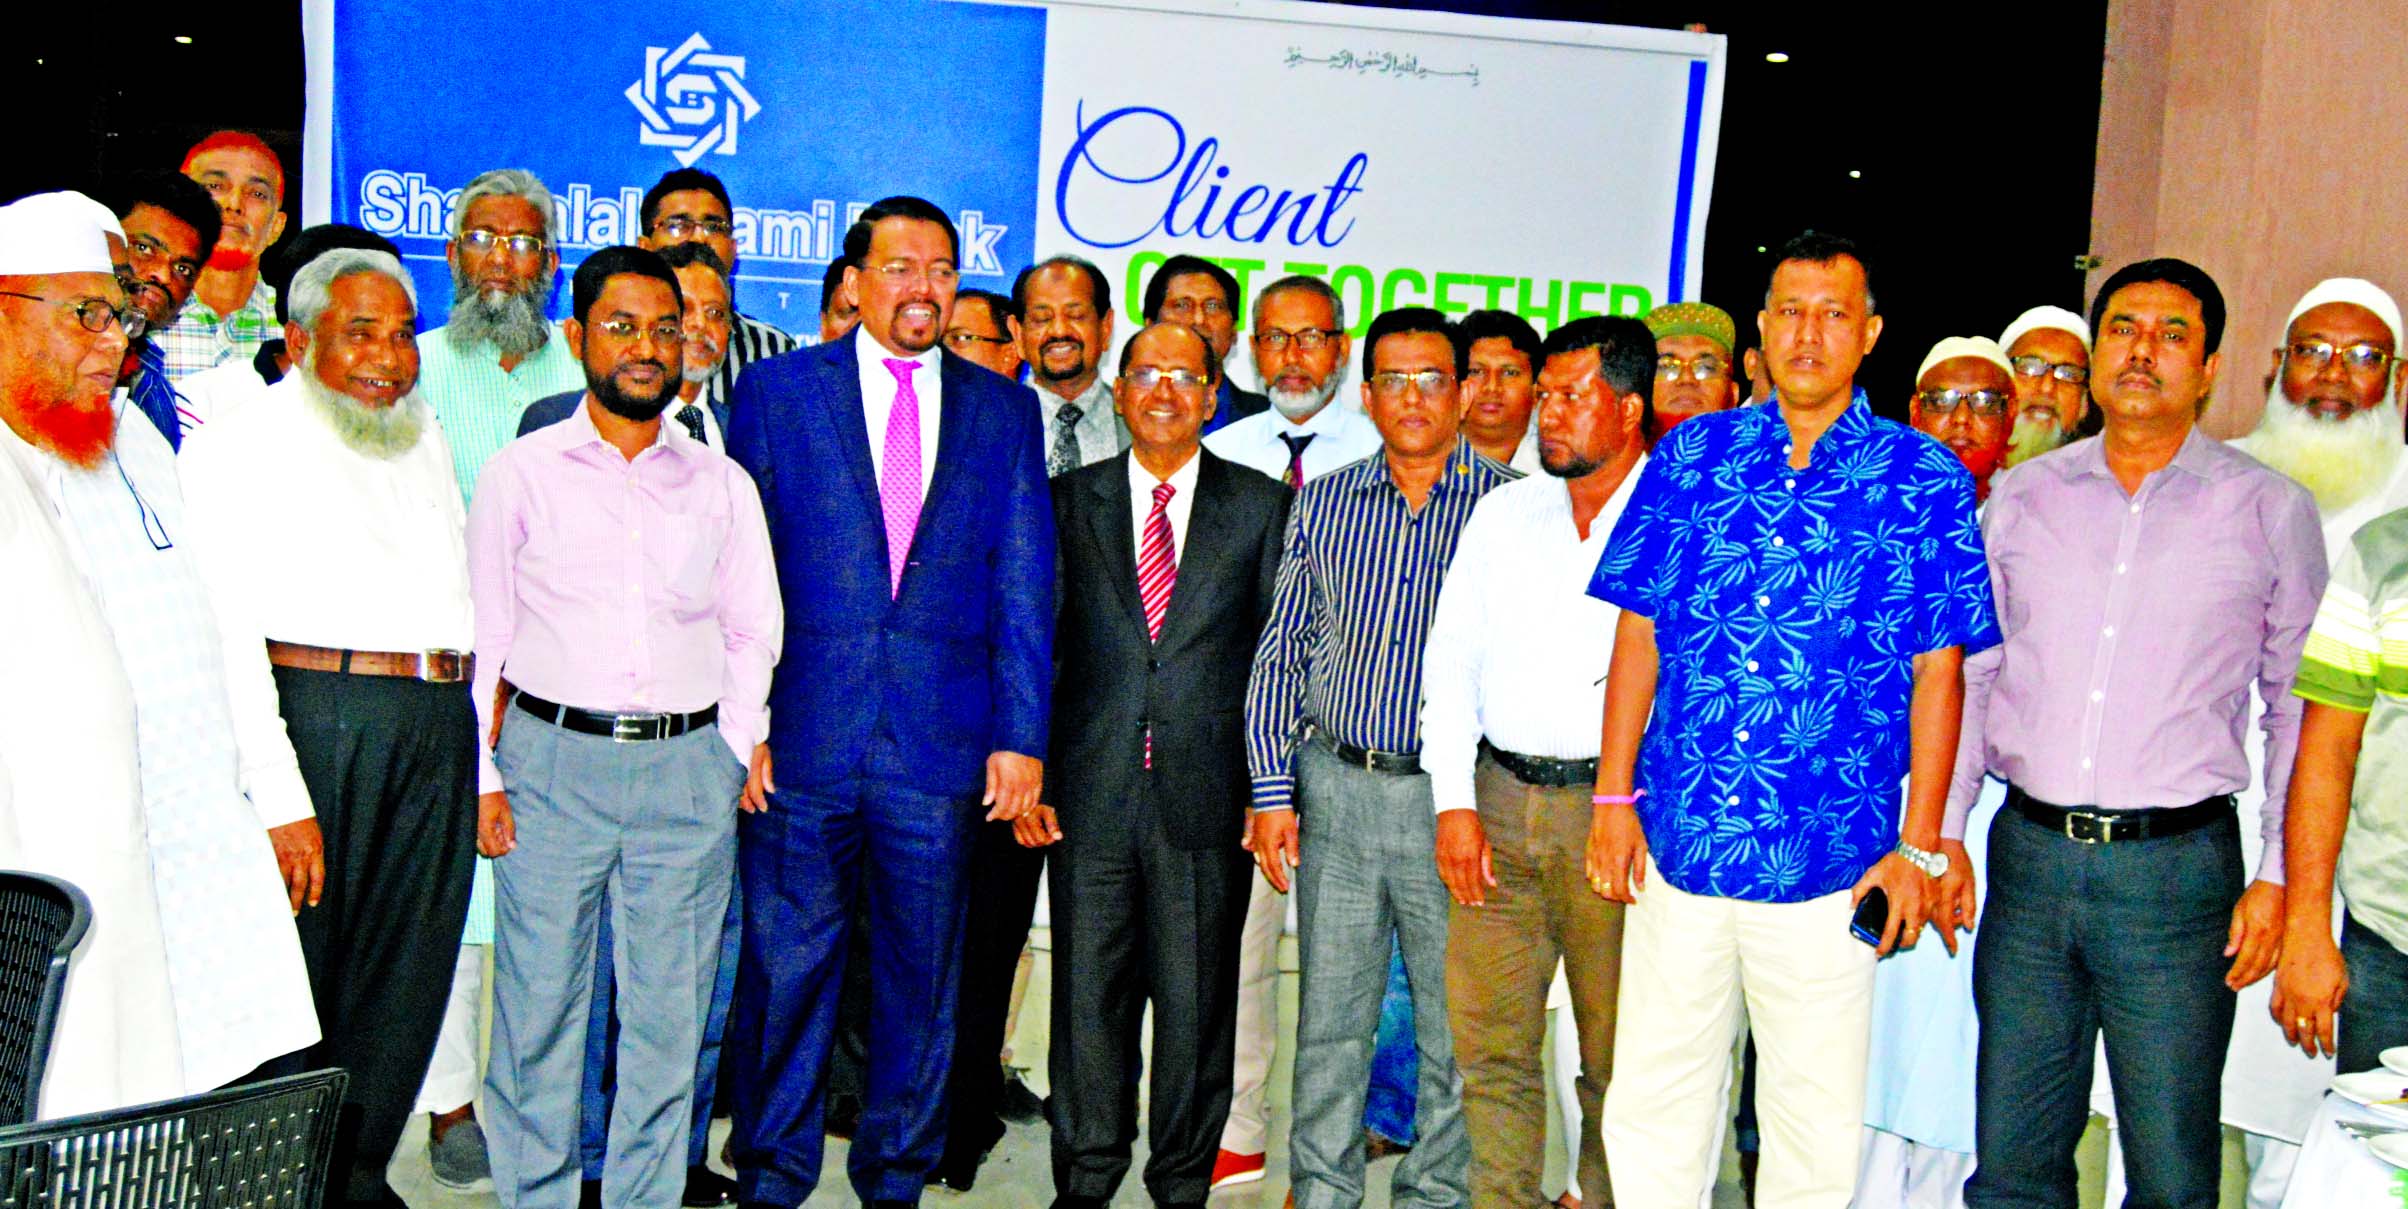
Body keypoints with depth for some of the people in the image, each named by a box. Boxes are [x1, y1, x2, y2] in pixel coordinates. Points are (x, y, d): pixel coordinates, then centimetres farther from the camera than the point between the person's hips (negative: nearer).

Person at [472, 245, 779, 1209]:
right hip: (552, 761, -1)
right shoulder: (520, 474, 5)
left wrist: (736, 749, 2)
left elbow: (753, 632, 13)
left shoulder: (723, 484, 10)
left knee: (669, 1016, 5)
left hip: (688, 770, 1)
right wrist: (487, 775, -2)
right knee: (538, 1006, 2)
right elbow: (484, 636, 5)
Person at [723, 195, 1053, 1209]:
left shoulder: (1003, 410, 9)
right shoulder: (778, 389, 6)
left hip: (942, 746, 1)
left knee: (922, 975, 10)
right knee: (785, 967, 5)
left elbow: (1024, 584, 6)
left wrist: (1020, 735, 0)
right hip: (799, 738, -1)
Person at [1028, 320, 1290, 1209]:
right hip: (1092, 794, 1)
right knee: (1089, 993, 7)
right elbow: (1038, 645, 7)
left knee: (1197, 999, 7)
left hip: (1207, 798, -1)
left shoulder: (1261, 506, 6)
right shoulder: (1069, 500, 8)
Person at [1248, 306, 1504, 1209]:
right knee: (1329, 1021, 8)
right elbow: (1281, 651, 9)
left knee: (1455, 1027, 6)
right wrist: (1272, 790, 2)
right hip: (1336, 787, 2)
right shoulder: (1323, 502, 9)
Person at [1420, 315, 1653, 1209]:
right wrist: (1455, 803, 1)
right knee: (1488, 1043, 6)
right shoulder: (1504, 512, 13)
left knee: (1617, 1058, 4)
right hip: (1497, 800, 4)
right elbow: (1450, 656, 10)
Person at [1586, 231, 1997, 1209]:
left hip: (1832, 863, -1)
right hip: (1675, 842, 2)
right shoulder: (1690, 456, 6)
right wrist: (1614, 798, 3)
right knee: (1650, 1108, 10)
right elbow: (1638, 633, 7)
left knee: (1815, 1126, 10)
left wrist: (1918, 847, -3)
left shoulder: (1925, 480, 0)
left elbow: (1938, 671, 0)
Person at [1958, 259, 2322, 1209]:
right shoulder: (2021, 496, 9)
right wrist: (1942, 834, 8)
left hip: (2178, 870, -2)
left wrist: (2278, 878, -1)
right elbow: (1970, 675, 13)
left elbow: (2301, 707, 5)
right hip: (2030, 856, 2)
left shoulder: (2270, 509, 3)